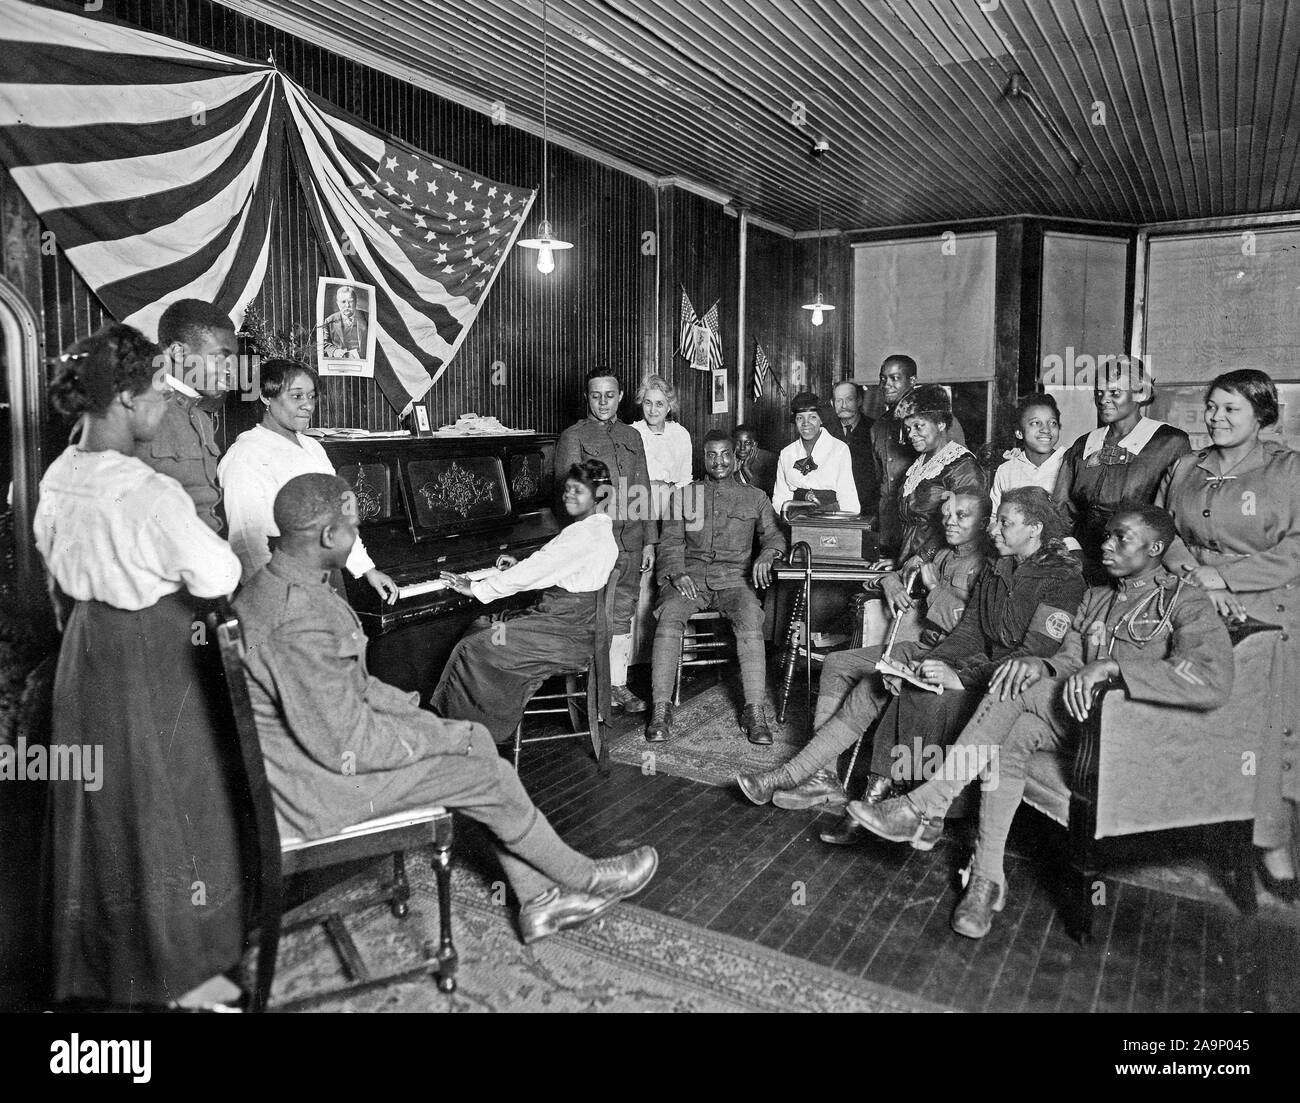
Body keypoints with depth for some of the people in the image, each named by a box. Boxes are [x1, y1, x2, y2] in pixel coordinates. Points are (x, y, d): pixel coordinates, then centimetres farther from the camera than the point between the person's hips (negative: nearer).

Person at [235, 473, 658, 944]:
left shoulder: (275, 583, 3)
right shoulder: (299, 623, -31)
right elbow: (347, 747, -27)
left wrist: (405, 704, 3)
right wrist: (440, 737, -15)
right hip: (319, 787, -10)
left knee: (475, 740, 6)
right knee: (484, 771, -5)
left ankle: (538, 900, 14)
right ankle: (586, 880, 18)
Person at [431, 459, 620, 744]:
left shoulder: (586, 533, -19)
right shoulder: (597, 526, 13)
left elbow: (534, 572, -20)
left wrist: (478, 588, -13)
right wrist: (516, 565, 10)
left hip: (568, 633, -10)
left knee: (472, 648, -10)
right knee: (479, 629, 10)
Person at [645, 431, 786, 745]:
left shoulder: (755, 497, 19)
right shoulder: (684, 495, 18)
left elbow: (773, 534, 15)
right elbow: (671, 540, 10)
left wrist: (766, 554, -10)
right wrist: (677, 573, -9)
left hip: (734, 578, 0)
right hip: (690, 576, 1)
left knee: (750, 619, -33)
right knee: (669, 616, -31)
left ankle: (754, 711, -30)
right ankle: (661, 708, -26)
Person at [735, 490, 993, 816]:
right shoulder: (946, 556, 19)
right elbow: (900, 574, 33)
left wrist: (934, 586, -11)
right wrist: (893, 584, 9)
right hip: (921, 646, 10)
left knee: (871, 689, -27)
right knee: (837, 663, 1)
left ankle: (791, 775, -22)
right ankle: (823, 776, -10)